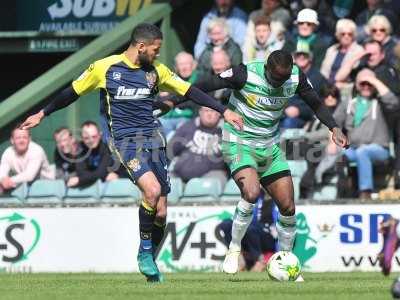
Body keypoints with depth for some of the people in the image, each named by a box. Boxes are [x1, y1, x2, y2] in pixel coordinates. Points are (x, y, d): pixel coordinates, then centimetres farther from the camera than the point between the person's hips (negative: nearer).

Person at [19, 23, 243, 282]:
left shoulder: (156, 71, 8)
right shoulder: (104, 68, -3)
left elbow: (189, 91, 12)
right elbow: (73, 92, 8)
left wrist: (224, 111, 9)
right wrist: (42, 115, 14)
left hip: (153, 138, 5)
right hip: (124, 140, -4)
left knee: (161, 212, -1)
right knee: (152, 190, -27)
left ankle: (150, 261, 20)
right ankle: (144, 251, -8)